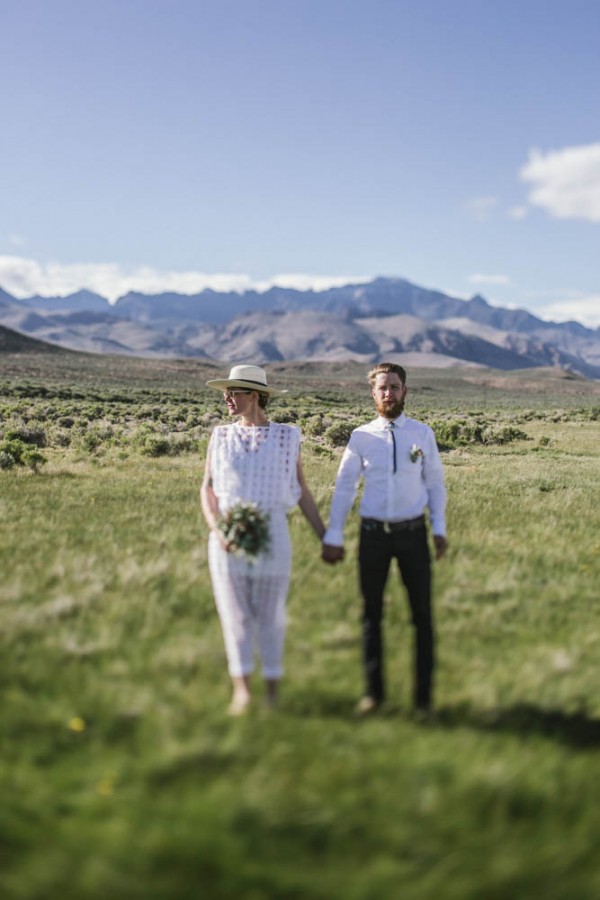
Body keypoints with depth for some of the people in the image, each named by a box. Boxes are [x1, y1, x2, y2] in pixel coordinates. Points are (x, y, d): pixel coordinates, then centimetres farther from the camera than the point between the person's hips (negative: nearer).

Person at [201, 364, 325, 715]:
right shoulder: (221, 437, 6)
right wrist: (216, 529, -14)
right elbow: (208, 489, 3)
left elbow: (302, 491, 6)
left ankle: (273, 687, 20)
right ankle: (242, 688, 5)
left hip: (272, 536, -1)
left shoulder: (286, 437, 1)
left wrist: (326, 537, 5)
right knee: (235, 613, 0)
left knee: (270, 614, 6)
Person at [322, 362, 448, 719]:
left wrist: (439, 528, 1)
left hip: (413, 532, 0)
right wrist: (333, 536, 2)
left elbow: (435, 483, 9)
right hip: (373, 533, 0)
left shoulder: (423, 433, 2)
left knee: (422, 615, 6)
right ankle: (374, 691, 25)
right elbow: (344, 487, 5)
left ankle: (423, 695, 19)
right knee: (372, 613, 10)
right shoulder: (361, 437, 0)